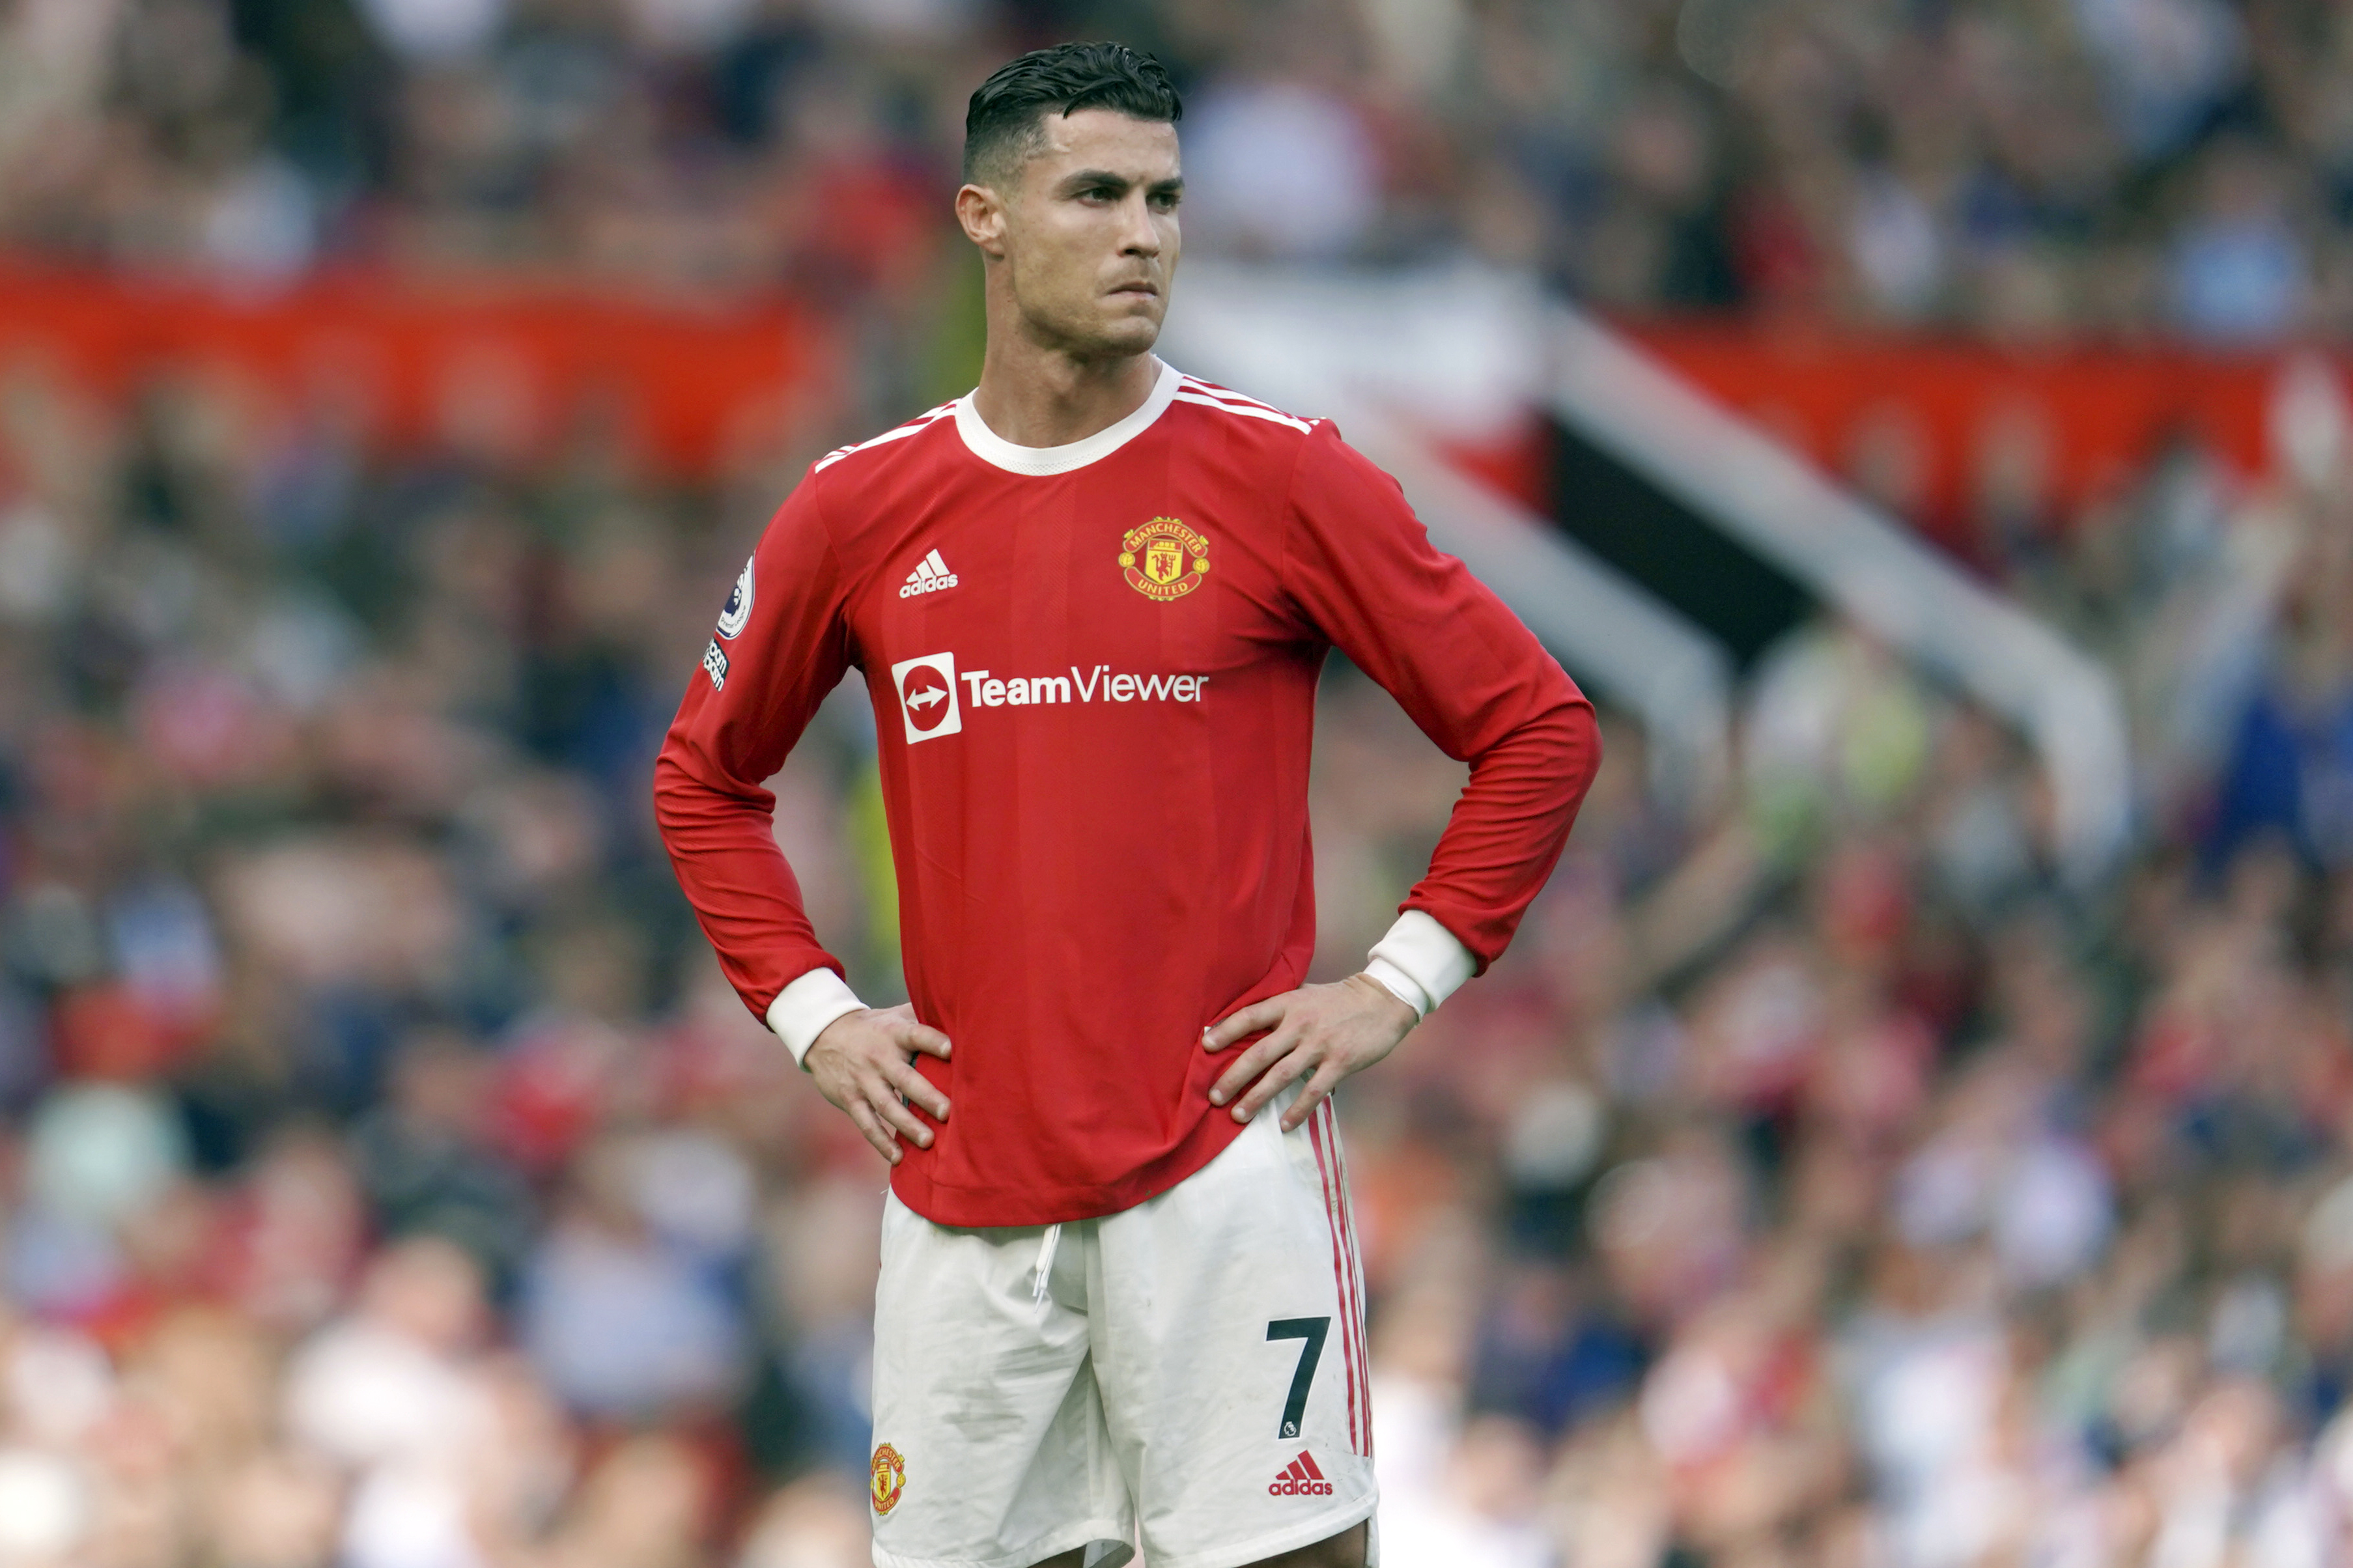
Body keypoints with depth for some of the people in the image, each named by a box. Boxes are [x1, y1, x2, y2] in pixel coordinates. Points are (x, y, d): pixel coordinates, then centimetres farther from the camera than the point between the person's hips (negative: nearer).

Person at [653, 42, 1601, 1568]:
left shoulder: (1279, 477, -2)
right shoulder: (858, 511, 6)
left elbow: (1538, 730, 2)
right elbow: (707, 779, 21)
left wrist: (1396, 988, -3)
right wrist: (809, 1011, 9)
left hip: (1225, 1159, -3)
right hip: (963, 1184, 3)